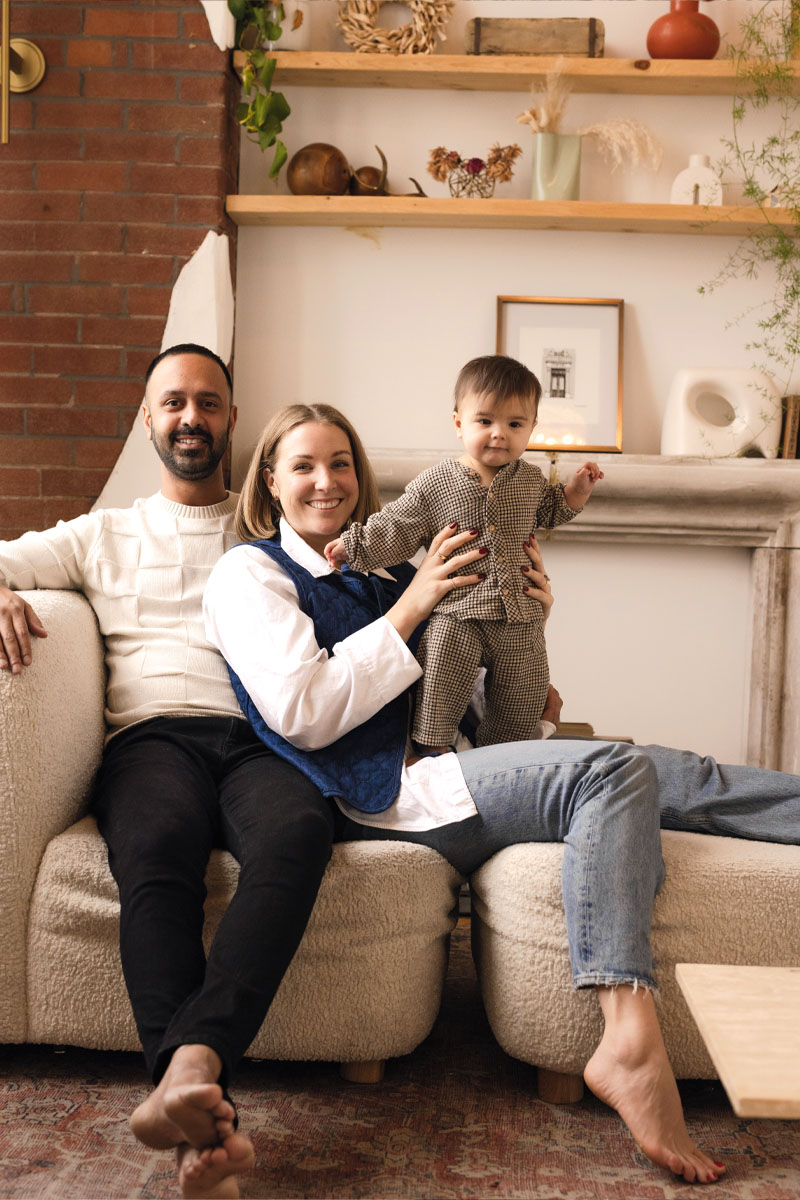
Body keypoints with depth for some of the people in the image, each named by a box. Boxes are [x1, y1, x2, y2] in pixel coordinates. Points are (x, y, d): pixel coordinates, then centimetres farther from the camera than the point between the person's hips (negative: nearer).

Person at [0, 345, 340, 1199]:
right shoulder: (104, 537, 29)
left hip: (261, 738, 1)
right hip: (154, 737, 0)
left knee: (298, 830, -38)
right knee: (157, 851, -38)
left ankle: (190, 1062, -51)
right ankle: (206, 1122, -48)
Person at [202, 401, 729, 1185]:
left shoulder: (381, 572, 24)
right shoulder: (249, 573, 4)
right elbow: (300, 713, -12)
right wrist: (409, 609, -8)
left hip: (433, 764, 8)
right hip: (376, 795, -8)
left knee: (646, 766, -8)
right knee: (613, 771, -27)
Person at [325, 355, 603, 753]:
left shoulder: (530, 479, 8)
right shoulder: (436, 482, -4)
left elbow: (546, 513, 27)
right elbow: (396, 527, 1)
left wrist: (575, 491, 13)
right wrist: (353, 544, -7)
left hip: (518, 618, 4)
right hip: (455, 614, -3)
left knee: (523, 699, 7)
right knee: (440, 687, -15)